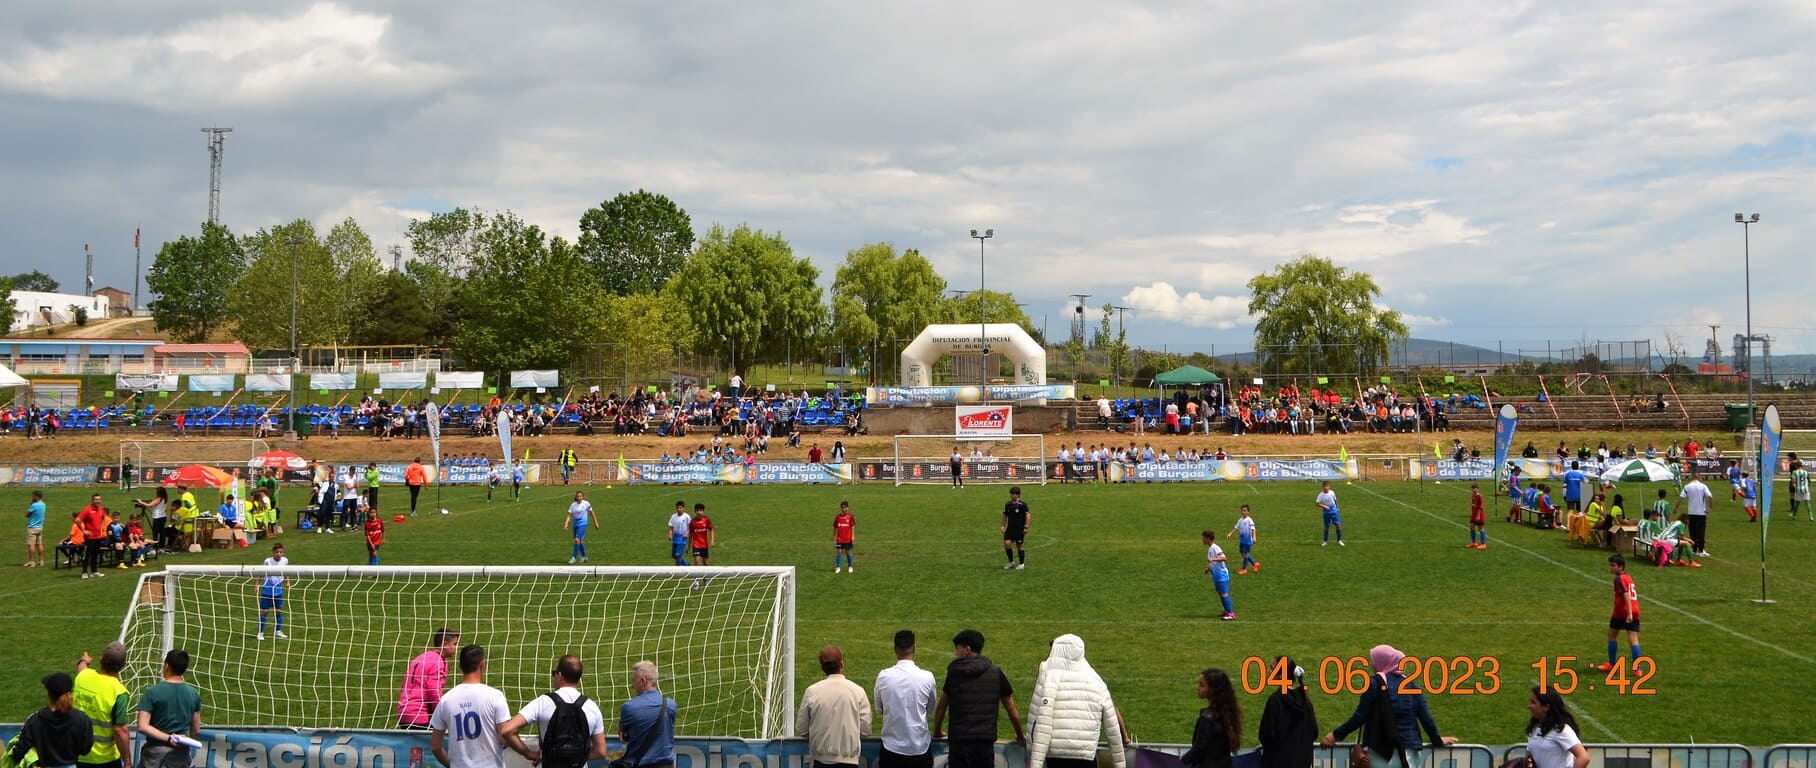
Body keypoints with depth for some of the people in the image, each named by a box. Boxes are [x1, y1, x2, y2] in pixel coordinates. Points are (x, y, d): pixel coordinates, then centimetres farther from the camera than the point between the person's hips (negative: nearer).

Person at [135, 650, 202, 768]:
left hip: (155, 753, -3)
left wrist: (169, 738, -15)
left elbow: (142, 727, -17)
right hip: (181, 755, 3)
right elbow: (196, 730, 6)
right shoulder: (193, 694, 0)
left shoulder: (152, 692, -10)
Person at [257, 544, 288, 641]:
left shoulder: (285, 561, -5)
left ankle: (279, 632, 20)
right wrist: (257, 584, -11)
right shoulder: (268, 561, -14)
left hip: (278, 590, 3)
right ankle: (260, 632, 7)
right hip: (267, 589, -3)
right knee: (264, 611, 0)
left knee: (279, 611, 8)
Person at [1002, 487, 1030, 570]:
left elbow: (1028, 515, -10)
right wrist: (1003, 526, 11)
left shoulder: (1022, 504, -8)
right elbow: (1005, 515, 18)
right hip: (1010, 528, 4)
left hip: (1019, 528, -4)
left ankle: (1022, 563, 19)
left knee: (1019, 545, 2)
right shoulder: (1007, 504, 8)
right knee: (1007, 543, -10)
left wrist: (1026, 527, -16)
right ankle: (1011, 562, 6)